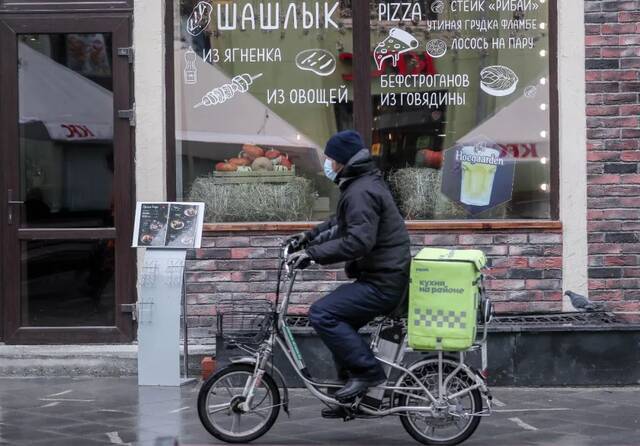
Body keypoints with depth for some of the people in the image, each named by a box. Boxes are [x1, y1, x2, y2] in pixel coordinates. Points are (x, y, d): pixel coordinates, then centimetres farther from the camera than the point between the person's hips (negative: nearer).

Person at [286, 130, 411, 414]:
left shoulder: (361, 191, -18)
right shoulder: (362, 184, 17)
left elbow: (358, 241, -29)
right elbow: (341, 223, 32)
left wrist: (312, 253, -27)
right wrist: (310, 236, 24)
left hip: (382, 284, -11)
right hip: (382, 277, 11)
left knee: (322, 313, -19)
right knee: (339, 324, 18)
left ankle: (367, 372, -14)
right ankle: (355, 397, 25)